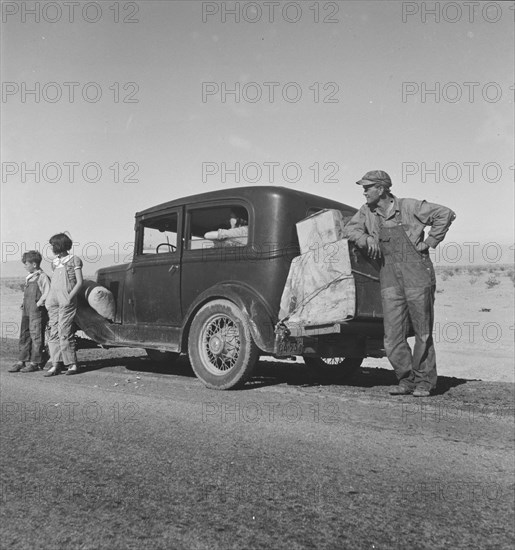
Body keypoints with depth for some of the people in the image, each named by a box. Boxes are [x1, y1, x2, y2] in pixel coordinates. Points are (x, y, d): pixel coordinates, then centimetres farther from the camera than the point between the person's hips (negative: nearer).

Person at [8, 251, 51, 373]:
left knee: (36, 336, -2)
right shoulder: (29, 277, 15)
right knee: (24, 335, 10)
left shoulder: (42, 276, -10)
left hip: (37, 312, -9)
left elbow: (47, 292, -18)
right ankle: (22, 361, 17)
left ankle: (35, 362, 5)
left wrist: (39, 303, -17)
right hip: (26, 311, 9)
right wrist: (24, 303, 13)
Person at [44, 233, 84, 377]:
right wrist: (48, 299, 10)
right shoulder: (55, 262, 18)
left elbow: (79, 282, -4)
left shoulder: (74, 260, 1)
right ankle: (56, 365, 3)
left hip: (67, 301, -6)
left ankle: (72, 364, -1)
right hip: (53, 300, 6)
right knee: (53, 332, 2)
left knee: (65, 332, -9)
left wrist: (70, 297, -15)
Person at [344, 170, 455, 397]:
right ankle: (406, 380, 15)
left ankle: (424, 381, 18)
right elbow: (350, 228, 9)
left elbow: (445, 214, -1)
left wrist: (429, 242, -4)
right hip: (390, 279, 4)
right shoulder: (367, 212, 9)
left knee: (423, 332, 5)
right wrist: (367, 238, -8)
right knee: (393, 336, 0)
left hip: (417, 276, -4)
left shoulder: (409, 207, -4)